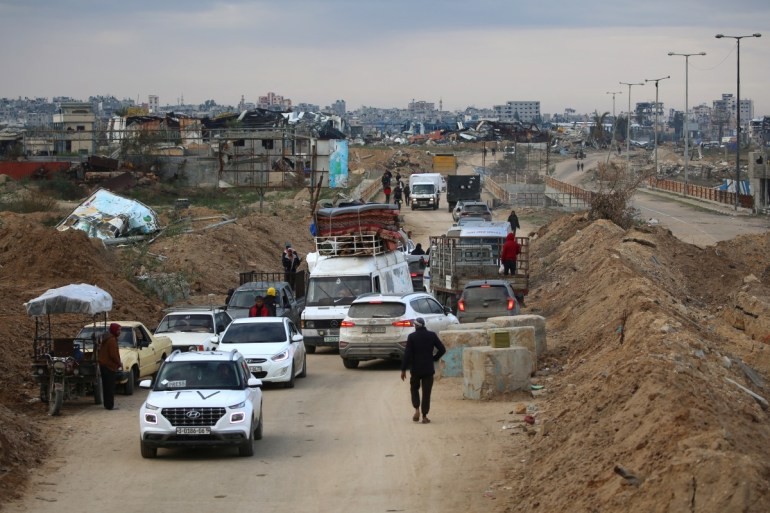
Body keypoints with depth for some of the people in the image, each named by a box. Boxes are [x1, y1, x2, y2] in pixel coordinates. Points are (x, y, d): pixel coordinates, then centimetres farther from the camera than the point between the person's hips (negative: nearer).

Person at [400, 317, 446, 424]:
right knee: (426, 392, 5)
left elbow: (407, 354, -10)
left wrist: (403, 369, -7)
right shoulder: (432, 335, 0)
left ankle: (417, 410, -2)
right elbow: (442, 349, -1)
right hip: (428, 369, 1)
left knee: (414, 388, 18)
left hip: (415, 369, -1)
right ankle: (424, 416, 3)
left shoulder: (412, 336, -7)